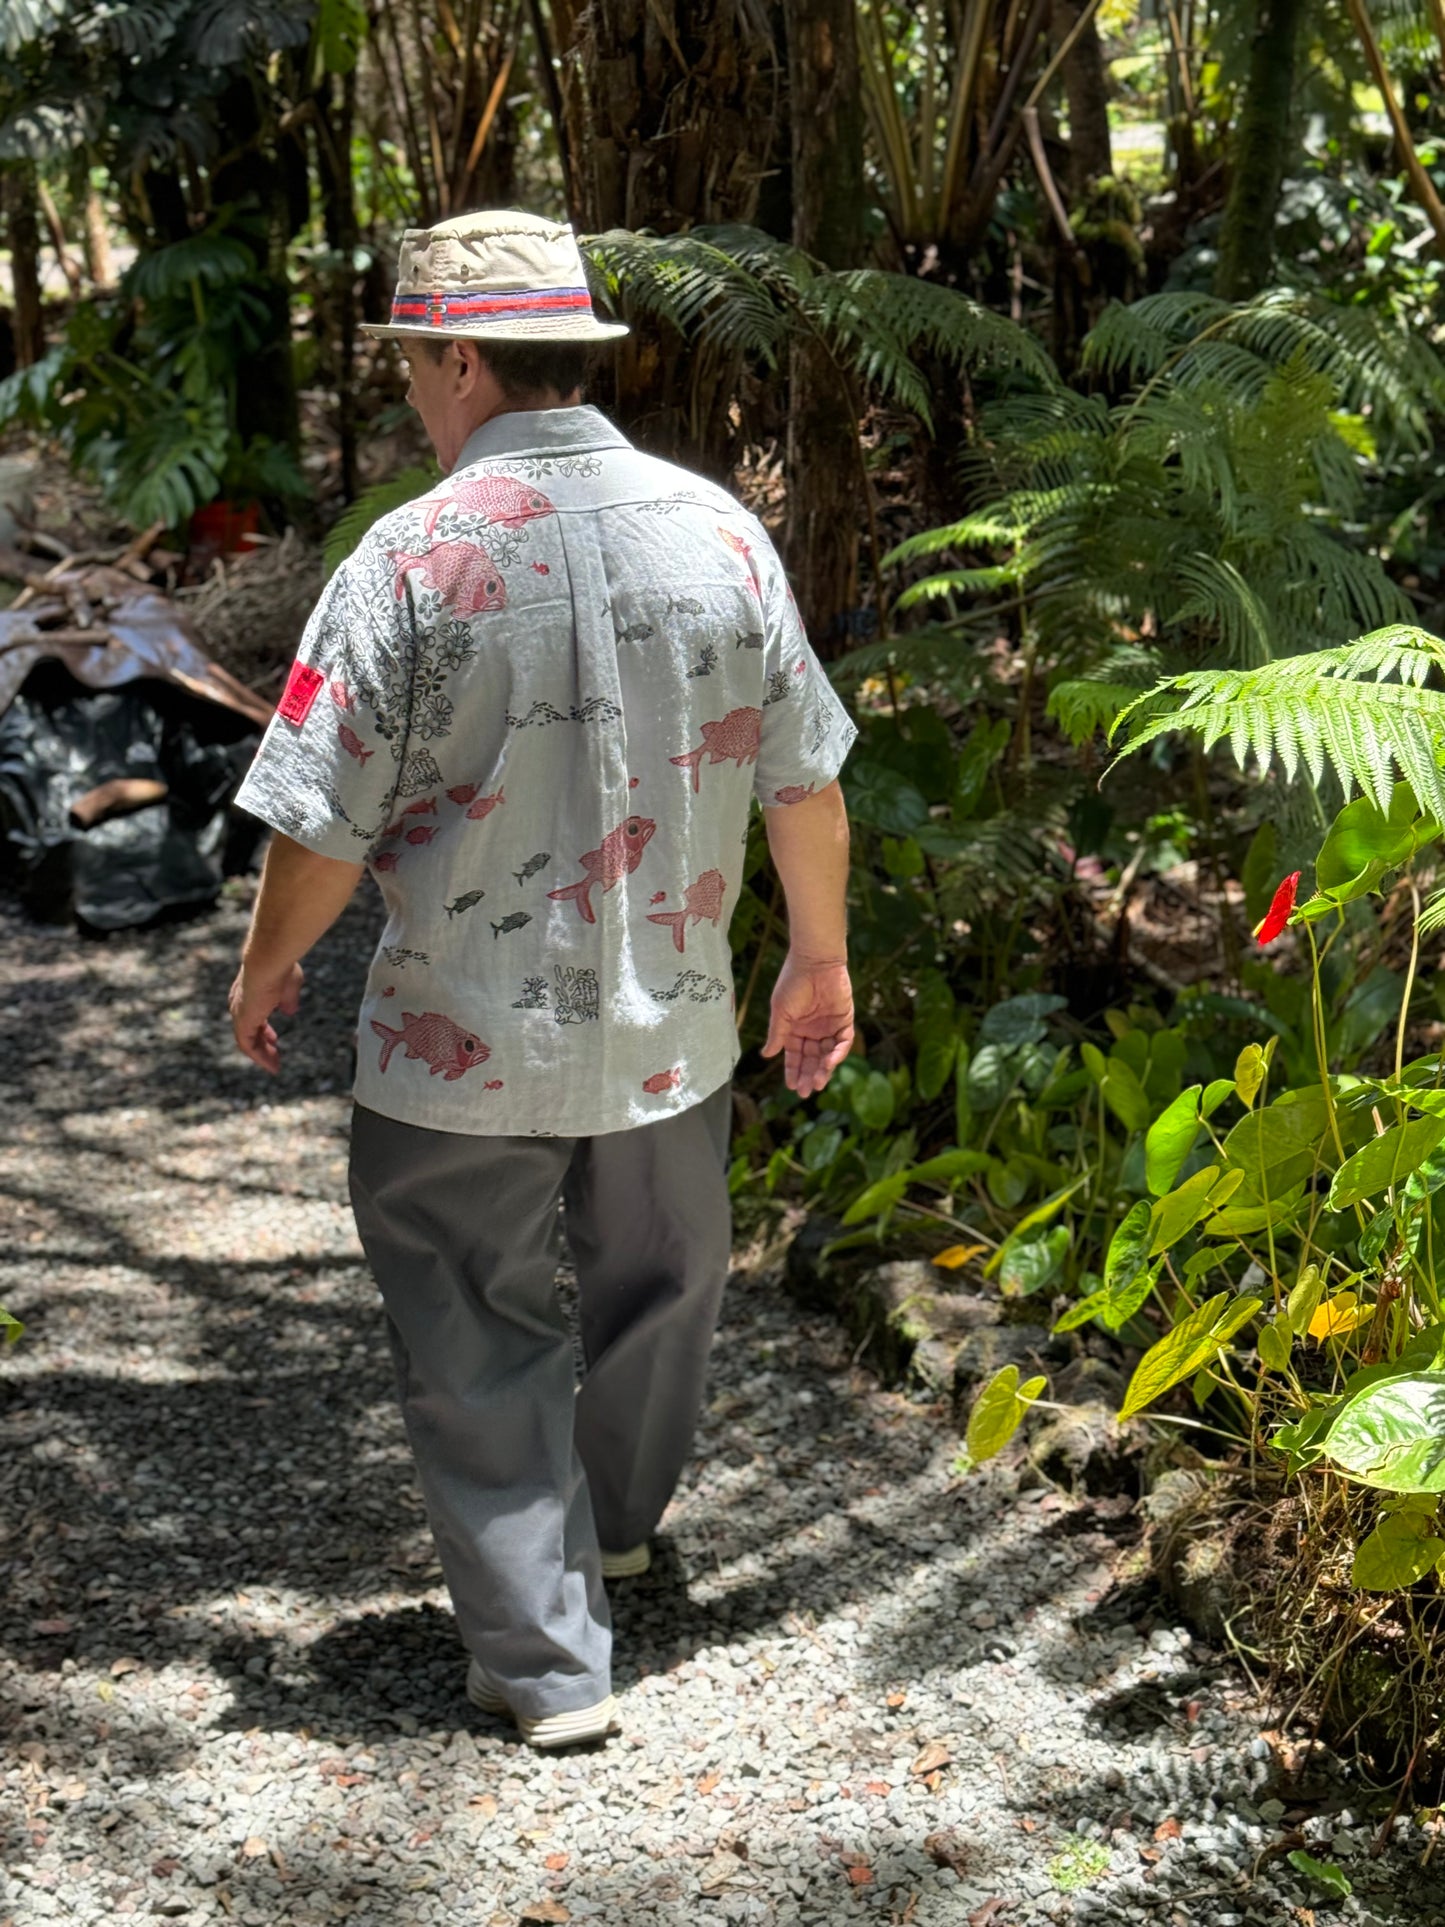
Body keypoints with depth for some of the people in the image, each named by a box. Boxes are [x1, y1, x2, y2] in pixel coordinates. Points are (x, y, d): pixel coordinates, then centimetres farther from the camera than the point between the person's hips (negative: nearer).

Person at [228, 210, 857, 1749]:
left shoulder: (414, 557, -18)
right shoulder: (719, 530, -5)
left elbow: (325, 826, -15)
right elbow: (805, 782, 1)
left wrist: (267, 967, 4)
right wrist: (820, 957, 16)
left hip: (461, 1044, -4)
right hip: (671, 1023, 5)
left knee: (479, 1345, 12)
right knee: (658, 1283, 26)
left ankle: (547, 1660, 17)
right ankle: (617, 1523, 50)